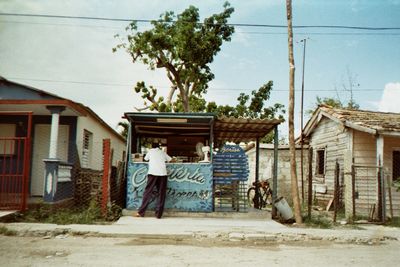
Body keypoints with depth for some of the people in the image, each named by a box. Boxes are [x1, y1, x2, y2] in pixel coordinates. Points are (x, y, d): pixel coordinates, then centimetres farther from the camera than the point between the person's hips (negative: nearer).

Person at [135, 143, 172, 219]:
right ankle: (158, 214, 2)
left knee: (148, 192, 1)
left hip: (152, 173, -1)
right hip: (163, 173, 1)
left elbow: (146, 159, 32)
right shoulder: (163, 152, 22)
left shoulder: (150, 151, 18)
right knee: (161, 194, 4)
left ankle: (141, 212, 0)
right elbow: (170, 160, 29)